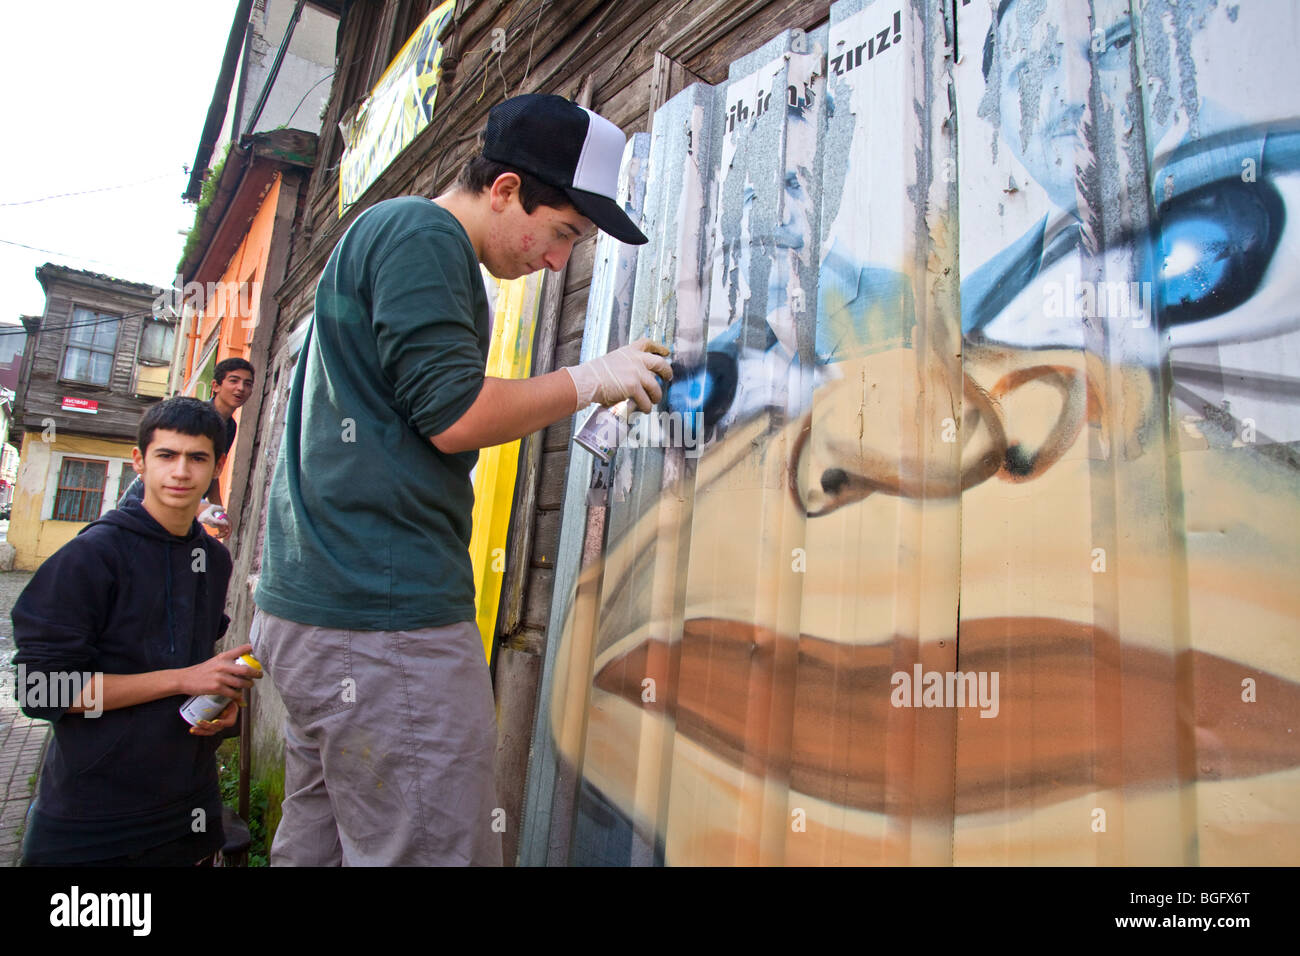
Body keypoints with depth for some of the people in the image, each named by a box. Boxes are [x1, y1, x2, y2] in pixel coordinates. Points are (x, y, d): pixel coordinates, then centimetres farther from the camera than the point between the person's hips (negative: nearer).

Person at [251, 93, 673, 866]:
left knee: (318, 846, 17)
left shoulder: (383, 231, 24)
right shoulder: (424, 234, -8)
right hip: (385, 621, -11)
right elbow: (455, 415, -15)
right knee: (439, 850, -4)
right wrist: (593, 379, -4)